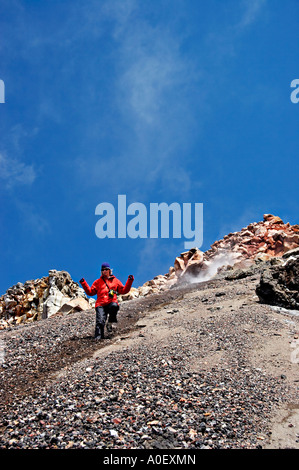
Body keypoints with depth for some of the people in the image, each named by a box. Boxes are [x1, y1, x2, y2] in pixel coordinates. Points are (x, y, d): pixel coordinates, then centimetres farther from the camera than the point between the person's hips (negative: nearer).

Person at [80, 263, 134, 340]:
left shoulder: (115, 281, 23)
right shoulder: (98, 282, 23)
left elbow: (124, 290, 19)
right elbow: (90, 292, 18)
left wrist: (129, 281, 9)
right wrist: (83, 283, 7)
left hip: (112, 302, 0)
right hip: (101, 305, 1)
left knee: (114, 306, -36)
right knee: (100, 321, -19)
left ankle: (110, 323, -16)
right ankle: (98, 338, -21)